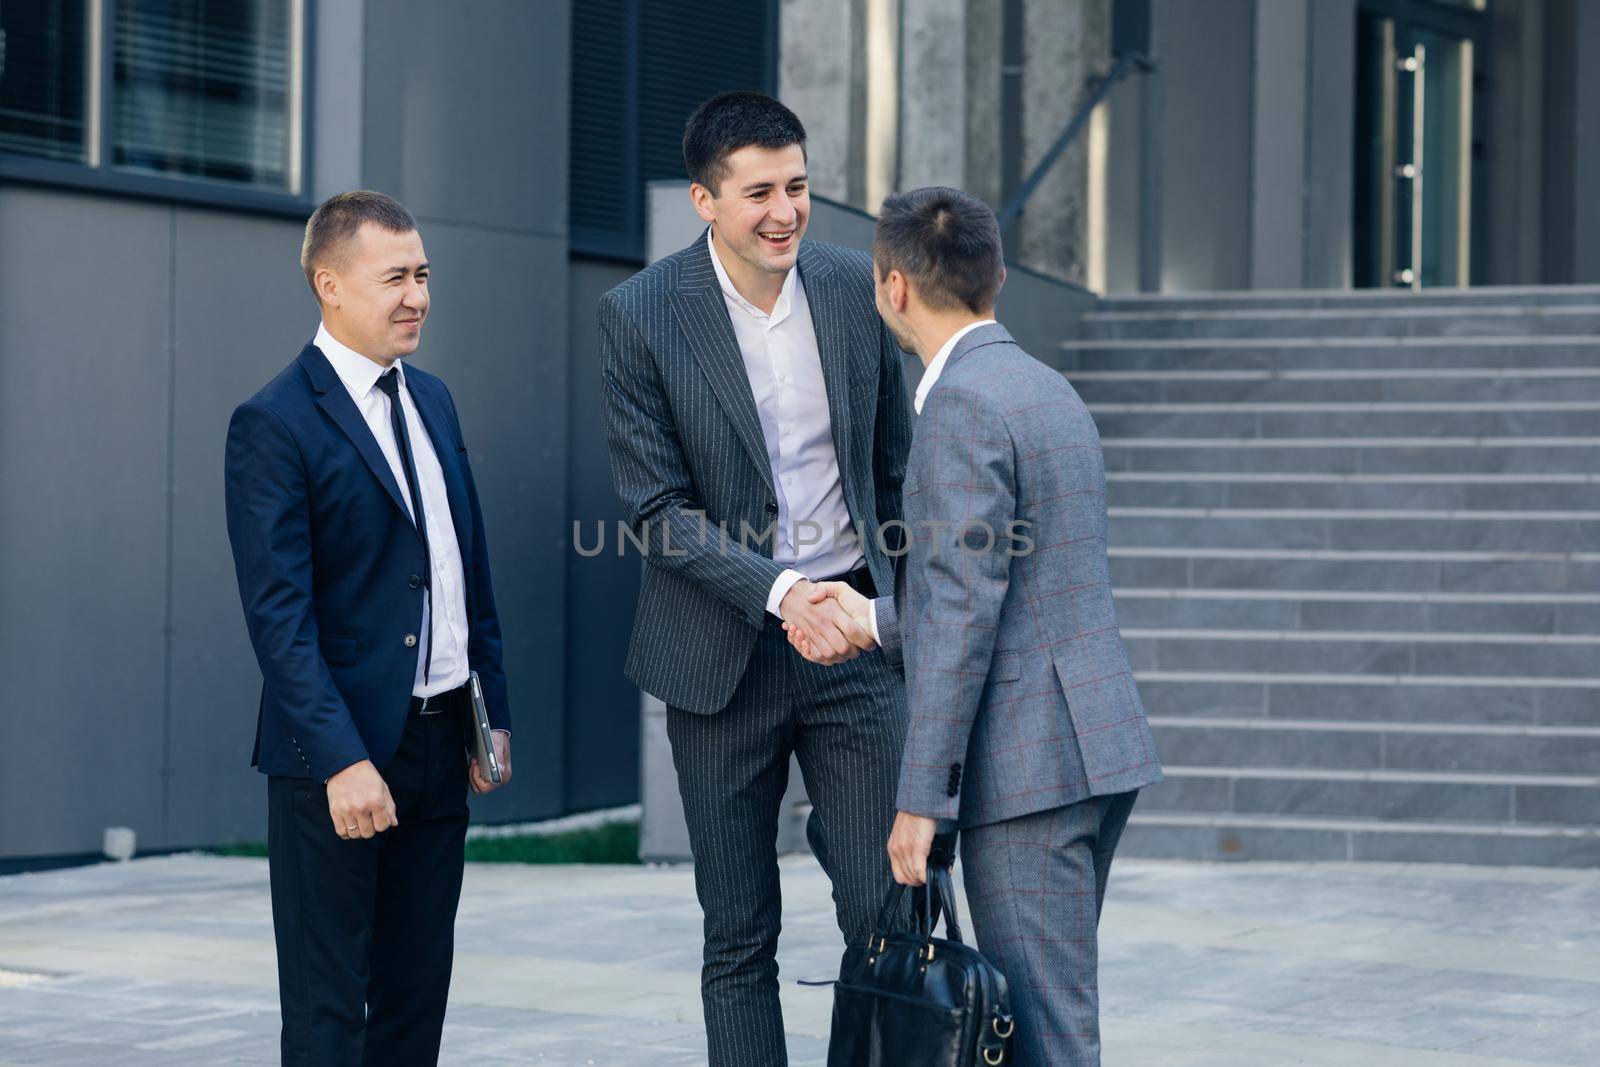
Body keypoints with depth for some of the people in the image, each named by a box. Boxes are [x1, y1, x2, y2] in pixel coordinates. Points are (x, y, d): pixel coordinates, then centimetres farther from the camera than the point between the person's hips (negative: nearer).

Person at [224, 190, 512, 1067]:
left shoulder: (431, 400, 13)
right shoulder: (275, 423, -12)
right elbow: (278, 615, -17)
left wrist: (494, 713, 13)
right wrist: (341, 762, -23)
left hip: (438, 746, 7)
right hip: (340, 750, -7)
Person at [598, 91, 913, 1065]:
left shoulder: (856, 287, 1)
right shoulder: (641, 315, -9)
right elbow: (657, 508, -10)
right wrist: (781, 594, -21)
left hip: (852, 631, 2)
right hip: (724, 653, -2)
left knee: (889, 911, -2)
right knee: (740, 939, 6)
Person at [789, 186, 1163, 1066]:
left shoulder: (963, 404, -13)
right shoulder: (1051, 393, 17)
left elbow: (965, 610, -18)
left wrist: (921, 797, -17)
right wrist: (878, 621, 18)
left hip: (1025, 765, -10)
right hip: (1097, 744, 10)